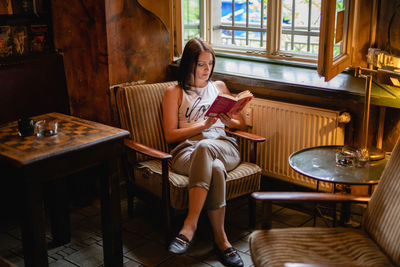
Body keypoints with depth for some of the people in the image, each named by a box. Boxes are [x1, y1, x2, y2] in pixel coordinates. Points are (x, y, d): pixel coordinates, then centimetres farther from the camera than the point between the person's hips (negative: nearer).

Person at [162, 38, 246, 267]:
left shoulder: (219, 87, 28)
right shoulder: (174, 93, 17)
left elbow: (242, 123, 26)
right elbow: (170, 135, 6)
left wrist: (228, 122, 1)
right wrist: (202, 126, -7)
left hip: (224, 147, 2)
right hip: (187, 150, -1)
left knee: (204, 147, -39)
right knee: (215, 169, -40)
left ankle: (190, 224, -42)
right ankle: (221, 239, -36)